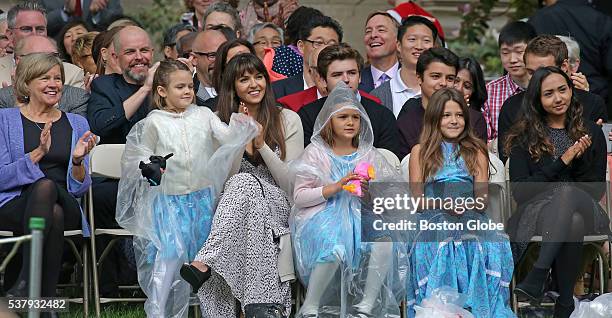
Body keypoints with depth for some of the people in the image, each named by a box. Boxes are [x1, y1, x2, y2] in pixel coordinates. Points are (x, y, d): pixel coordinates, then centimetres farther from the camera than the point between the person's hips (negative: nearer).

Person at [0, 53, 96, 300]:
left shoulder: (77, 124, 18)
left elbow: (79, 189, 11)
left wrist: (78, 160, -10)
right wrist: (38, 153, -15)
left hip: (66, 206, 2)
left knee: (46, 187, -34)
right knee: (44, 185, -37)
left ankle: (24, 286, -36)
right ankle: (46, 305, -39)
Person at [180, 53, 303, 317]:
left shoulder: (287, 120, 8)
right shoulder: (219, 122, 12)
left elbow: (292, 185, 2)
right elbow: (220, 181, 5)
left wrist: (262, 145, -8)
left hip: (276, 207, -1)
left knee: (245, 183, -34)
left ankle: (204, 263, -52)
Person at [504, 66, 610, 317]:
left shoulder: (591, 133, 14)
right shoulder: (524, 137, 10)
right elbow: (519, 190, 0)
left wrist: (579, 160, -10)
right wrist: (562, 162, -8)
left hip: (584, 209, 1)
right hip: (537, 210, -1)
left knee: (568, 192, -38)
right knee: (572, 224, -39)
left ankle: (535, 279, -51)